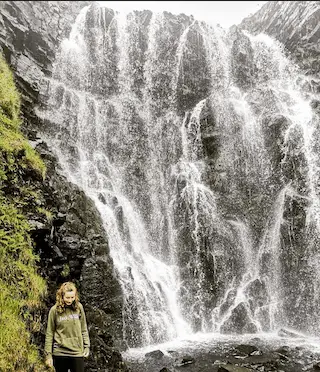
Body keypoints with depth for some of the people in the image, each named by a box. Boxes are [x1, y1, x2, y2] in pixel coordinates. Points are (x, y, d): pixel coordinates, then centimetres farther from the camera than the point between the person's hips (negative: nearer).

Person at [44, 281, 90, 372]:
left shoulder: (79, 307, -1)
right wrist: (48, 354, -1)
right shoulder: (54, 310, -6)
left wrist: (86, 346, 3)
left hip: (77, 352, 1)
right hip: (60, 352, -1)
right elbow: (49, 333, -1)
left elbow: (84, 329, 7)